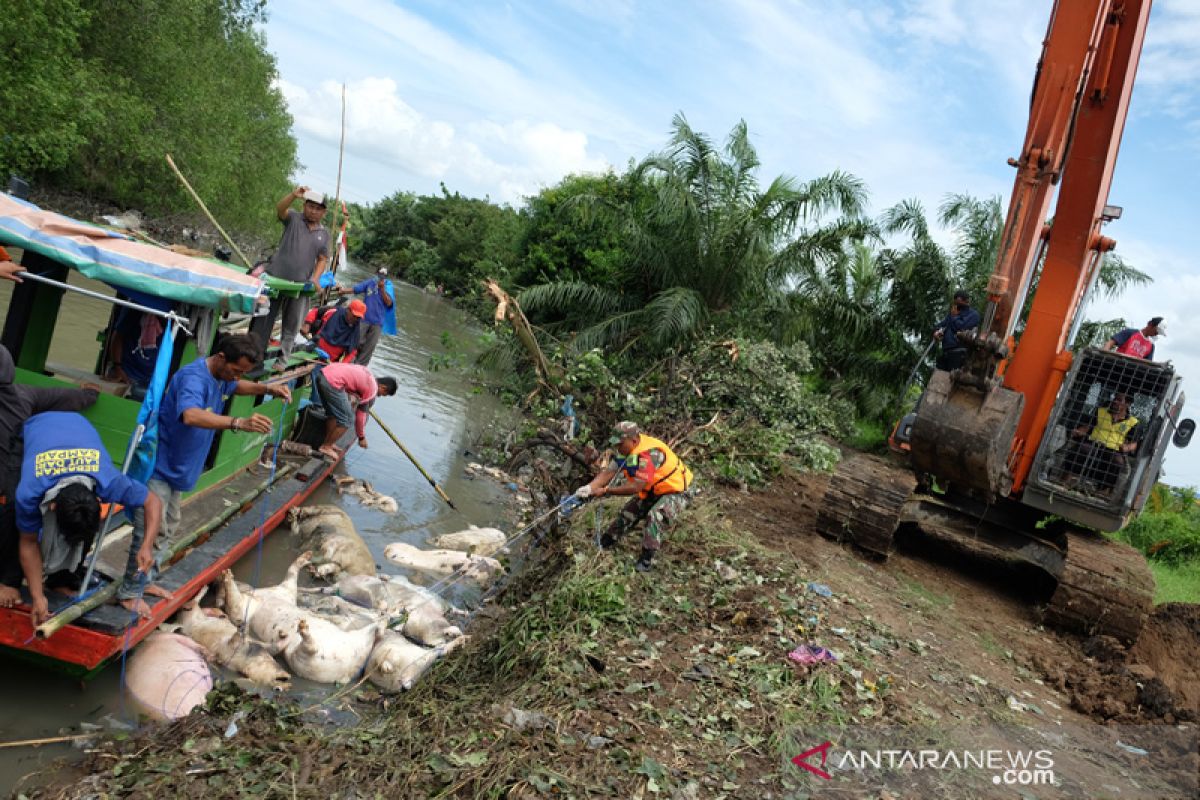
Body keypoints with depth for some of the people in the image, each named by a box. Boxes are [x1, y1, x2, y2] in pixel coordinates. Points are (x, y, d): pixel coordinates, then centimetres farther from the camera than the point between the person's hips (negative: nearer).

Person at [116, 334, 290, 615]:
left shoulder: (222, 375, 0)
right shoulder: (193, 377, -29)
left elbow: (237, 387, 25)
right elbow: (191, 415, -49)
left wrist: (267, 388, 5)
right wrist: (239, 423, -60)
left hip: (176, 468, 10)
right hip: (158, 464, -10)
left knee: (168, 529, 20)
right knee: (151, 530, -7)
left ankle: (145, 581, 35)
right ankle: (130, 592, 7)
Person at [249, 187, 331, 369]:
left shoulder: (324, 234, 11)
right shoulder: (294, 219, 3)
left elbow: (322, 260, 10)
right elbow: (280, 209, -17)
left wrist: (315, 279, -6)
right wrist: (294, 195, -36)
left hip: (300, 286, 2)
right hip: (276, 279, -2)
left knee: (291, 325, 7)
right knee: (264, 318, 4)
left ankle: (283, 358, 16)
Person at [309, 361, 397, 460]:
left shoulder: (367, 375, 23)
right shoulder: (372, 390, 1)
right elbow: (360, 415, 7)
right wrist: (361, 437, 19)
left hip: (322, 374, 9)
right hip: (332, 382, -9)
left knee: (333, 413, 25)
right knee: (345, 419, 2)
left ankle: (328, 443, 33)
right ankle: (326, 447, 12)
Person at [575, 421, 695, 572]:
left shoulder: (648, 453, -35)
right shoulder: (628, 448, -9)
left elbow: (636, 486, -36)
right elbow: (609, 471, -14)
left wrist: (606, 491, -32)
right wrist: (589, 488, -28)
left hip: (676, 490, -9)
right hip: (653, 490, 9)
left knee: (656, 516, -29)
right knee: (628, 513, 8)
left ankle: (646, 559, -19)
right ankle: (605, 543, 24)